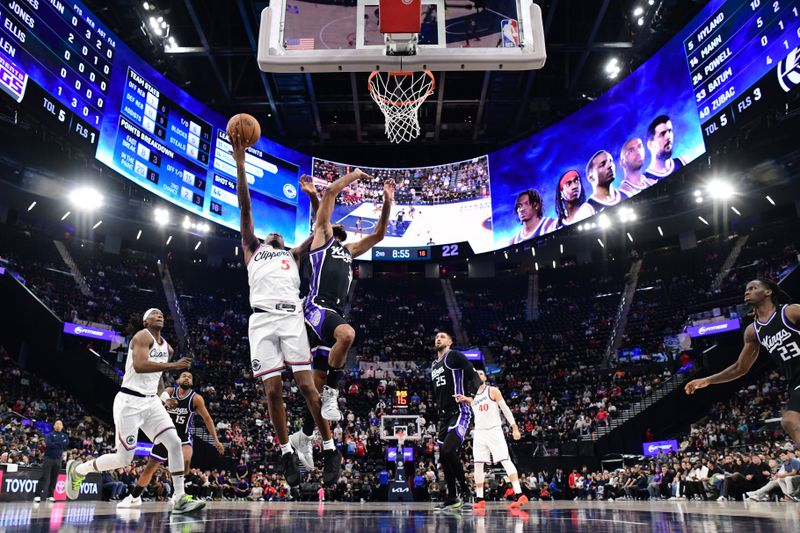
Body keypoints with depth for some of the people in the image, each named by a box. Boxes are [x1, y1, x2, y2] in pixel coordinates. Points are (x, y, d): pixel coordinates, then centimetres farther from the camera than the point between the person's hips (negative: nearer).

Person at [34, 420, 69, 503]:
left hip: (58, 459, 3)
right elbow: (48, 444, -14)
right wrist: (60, 444, -11)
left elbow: (66, 443, -6)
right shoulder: (50, 435, 5)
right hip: (48, 458, -3)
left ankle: (50, 496, 9)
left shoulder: (64, 436, 14)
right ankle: (38, 495, -11)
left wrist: (55, 444, -10)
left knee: (54, 479, 4)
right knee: (45, 477, -10)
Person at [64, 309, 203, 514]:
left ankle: (179, 498, -4)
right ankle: (77, 469, 25)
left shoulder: (167, 348, 14)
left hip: (151, 401, 7)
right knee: (124, 458, -2)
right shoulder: (143, 336, -11)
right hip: (129, 401, -7)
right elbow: (139, 366, -29)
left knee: (175, 443, -8)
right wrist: (173, 365, -30)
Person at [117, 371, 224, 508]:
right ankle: (134, 497, 30)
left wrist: (216, 440, -13)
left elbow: (207, 418, -8)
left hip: (184, 437, -2)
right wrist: (165, 400, -50)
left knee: (185, 461, -30)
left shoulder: (196, 398, -12)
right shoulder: (170, 391, -6)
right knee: (150, 467, 10)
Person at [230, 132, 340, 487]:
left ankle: (330, 448, 1)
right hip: (262, 320, 0)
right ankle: (286, 452, 11)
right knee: (272, 390, -3)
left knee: (307, 385, -7)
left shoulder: (293, 255, 29)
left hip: (291, 317, 0)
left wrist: (313, 196, 17)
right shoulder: (253, 249, 26)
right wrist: (240, 164, 12)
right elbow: (245, 208, 18)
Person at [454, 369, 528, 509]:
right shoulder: (471, 396, 14)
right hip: (479, 433, 5)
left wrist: (515, 428, -8)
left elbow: (505, 409, -2)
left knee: (505, 460, -12)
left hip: (494, 431, -5)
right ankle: (479, 498, 8)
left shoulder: (493, 390, 0)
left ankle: (519, 494, -16)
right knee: (478, 465, 2)